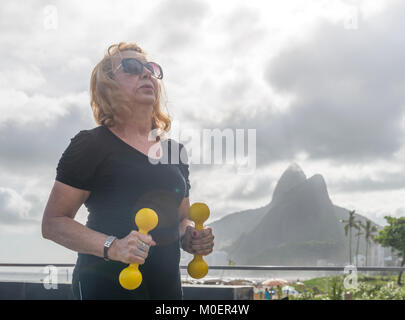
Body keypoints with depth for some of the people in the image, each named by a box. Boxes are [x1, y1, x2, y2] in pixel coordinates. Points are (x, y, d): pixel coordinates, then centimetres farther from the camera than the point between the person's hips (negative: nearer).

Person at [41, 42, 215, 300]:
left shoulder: (175, 151, 12)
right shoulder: (91, 145, -6)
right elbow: (53, 223, -10)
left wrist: (191, 236, 0)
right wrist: (112, 247, -23)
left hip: (167, 283, 6)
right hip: (106, 285, -5)